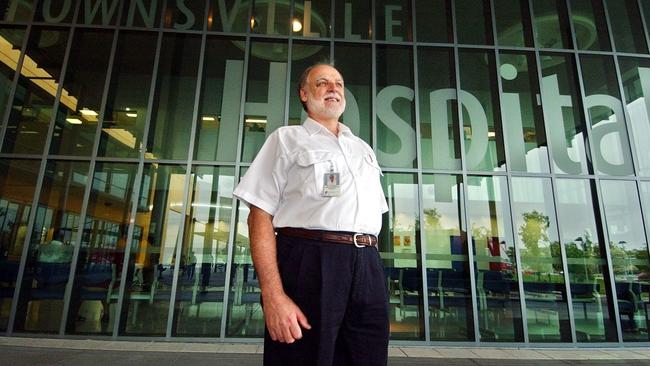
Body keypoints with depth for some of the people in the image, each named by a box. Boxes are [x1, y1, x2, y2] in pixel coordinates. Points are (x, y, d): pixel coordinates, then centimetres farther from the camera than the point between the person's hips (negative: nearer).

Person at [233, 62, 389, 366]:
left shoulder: (363, 149, 24)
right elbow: (260, 215, -4)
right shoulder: (287, 139, 7)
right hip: (309, 263, -5)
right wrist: (273, 295, -15)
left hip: (368, 268, 5)